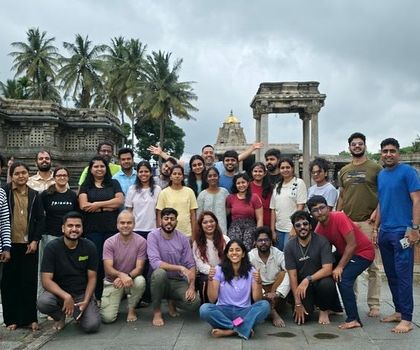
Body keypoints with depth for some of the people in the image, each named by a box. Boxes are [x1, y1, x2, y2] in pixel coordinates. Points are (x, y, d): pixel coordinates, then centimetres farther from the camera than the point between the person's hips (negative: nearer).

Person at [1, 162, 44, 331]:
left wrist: (35, 241, -3)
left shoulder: (34, 195, 8)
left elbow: (40, 219, 7)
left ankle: (30, 317, 14)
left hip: (29, 245, 2)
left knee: (29, 282, 5)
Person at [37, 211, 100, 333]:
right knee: (43, 302, -33)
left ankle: (77, 313, 15)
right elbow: (46, 280, -13)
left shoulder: (89, 247, -3)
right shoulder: (52, 247, -9)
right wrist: (66, 297, -27)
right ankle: (60, 317, 4)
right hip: (59, 292, 0)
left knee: (92, 326, -22)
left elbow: (92, 278, 0)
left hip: (83, 293, 0)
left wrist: (86, 301, -15)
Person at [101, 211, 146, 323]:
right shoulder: (109, 242, -10)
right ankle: (117, 299, 19)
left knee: (140, 281, -35)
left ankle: (131, 309, -5)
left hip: (132, 280, 1)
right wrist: (121, 275, -39)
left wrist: (128, 276, -35)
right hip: (112, 282, -1)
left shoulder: (141, 241, -11)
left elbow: (139, 267, -14)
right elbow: (108, 268, -18)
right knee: (107, 318, -17)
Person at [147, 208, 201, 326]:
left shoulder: (183, 239, -1)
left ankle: (172, 302, 14)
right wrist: (180, 268, -31)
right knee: (160, 272, -37)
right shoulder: (153, 236, -11)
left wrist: (192, 286, -15)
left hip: (179, 282, 3)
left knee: (195, 302, -23)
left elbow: (191, 265, 0)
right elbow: (155, 263, -24)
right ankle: (157, 311, -13)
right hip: (160, 280, -2)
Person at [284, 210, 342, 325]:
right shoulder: (290, 247, -8)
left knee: (327, 284, -36)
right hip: (301, 286, 1)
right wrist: (298, 303, -15)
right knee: (301, 318, -19)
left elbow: (328, 269, -20)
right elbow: (292, 276, -10)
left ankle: (324, 310, -3)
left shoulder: (321, 241, -13)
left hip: (319, 280, -1)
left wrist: (308, 279, -33)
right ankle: (311, 304, 19)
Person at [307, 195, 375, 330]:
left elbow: (352, 244, -26)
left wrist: (340, 267, -22)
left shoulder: (339, 217, -26)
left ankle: (354, 320, -15)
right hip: (344, 252, 8)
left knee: (343, 278, -23)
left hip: (363, 252, -8)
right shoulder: (319, 228, -5)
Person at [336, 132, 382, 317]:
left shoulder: (375, 168, 1)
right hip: (347, 222, 4)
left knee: (372, 265, 0)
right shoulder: (344, 171, 13)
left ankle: (374, 304, 9)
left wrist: (376, 212, -13)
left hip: (368, 222, -4)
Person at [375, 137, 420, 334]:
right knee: (391, 275, 12)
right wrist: (375, 228, 16)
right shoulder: (381, 175, 14)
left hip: (402, 232, -7)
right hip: (385, 232, 7)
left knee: (403, 276, -6)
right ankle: (399, 311, 24)